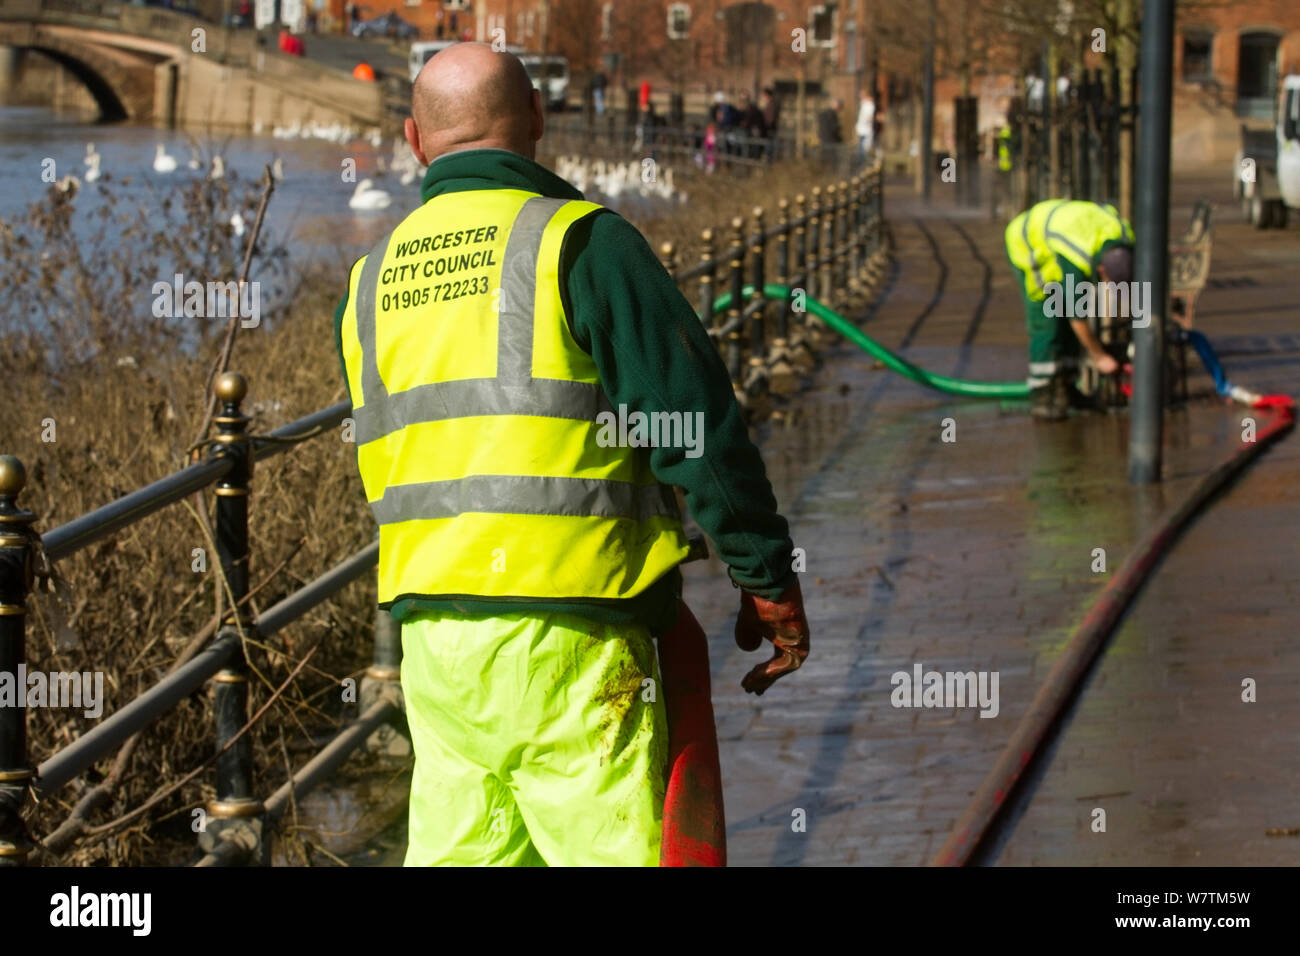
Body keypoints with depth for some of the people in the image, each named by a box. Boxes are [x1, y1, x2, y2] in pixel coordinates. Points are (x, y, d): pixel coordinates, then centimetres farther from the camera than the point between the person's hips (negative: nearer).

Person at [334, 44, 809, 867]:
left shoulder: (373, 281, 13)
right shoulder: (580, 243, -7)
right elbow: (695, 421, -9)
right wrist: (769, 581, -3)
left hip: (430, 635, 6)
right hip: (565, 638, -6)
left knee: (456, 847, 12)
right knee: (613, 851, -3)